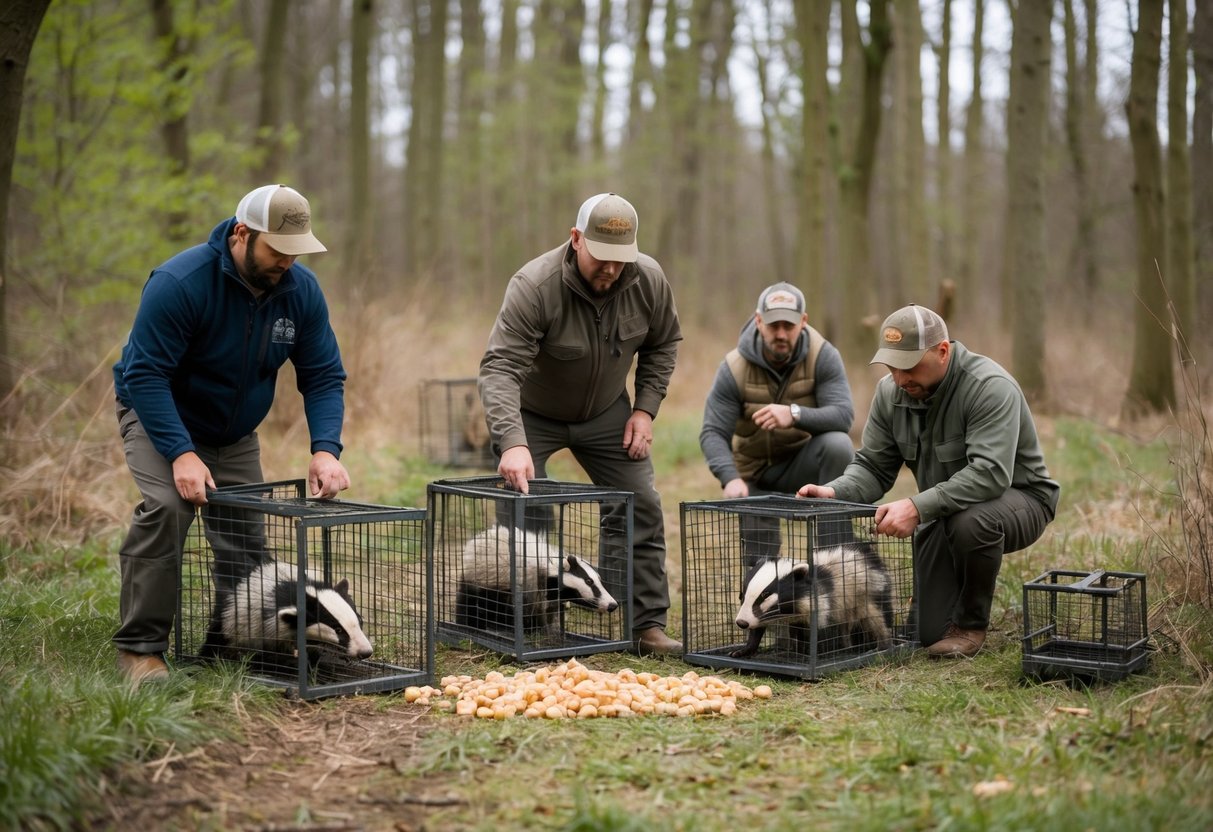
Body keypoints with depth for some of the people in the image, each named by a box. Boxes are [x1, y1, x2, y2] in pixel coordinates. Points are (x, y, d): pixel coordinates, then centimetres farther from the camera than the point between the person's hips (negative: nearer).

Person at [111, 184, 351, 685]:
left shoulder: (301, 290, -14)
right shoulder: (179, 283, -29)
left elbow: (323, 376, -9)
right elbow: (145, 375, -28)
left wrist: (326, 449, -25)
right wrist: (181, 454, -37)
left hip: (235, 433, 5)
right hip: (159, 417, -5)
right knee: (167, 507, -27)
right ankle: (139, 648, -18)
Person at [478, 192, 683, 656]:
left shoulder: (649, 280, -18)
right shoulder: (534, 286, -33)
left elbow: (663, 343, 2)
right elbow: (499, 368, -39)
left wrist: (645, 408, -8)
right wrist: (512, 443, -51)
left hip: (606, 413, 4)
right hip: (532, 415, -3)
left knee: (641, 508, -3)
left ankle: (648, 625, 6)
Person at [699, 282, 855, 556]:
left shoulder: (823, 355, -16)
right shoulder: (735, 367, -15)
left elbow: (844, 414, -28)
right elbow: (713, 433, -19)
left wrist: (795, 415, -46)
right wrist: (731, 478, -38)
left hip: (804, 464, 0)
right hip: (756, 476, 1)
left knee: (838, 444, -32)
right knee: (759, 559, -10)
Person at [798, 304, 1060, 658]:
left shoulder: (991, 387, -27)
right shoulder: (890, 392, -7)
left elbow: (989, 474, -38)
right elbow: (873, 468, -3)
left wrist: (917, 507, -47)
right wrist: (834, 492, -25)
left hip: (1017, 499, -5)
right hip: (946, 511, 5)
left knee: (971, 520, -40)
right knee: (925, 631, -5)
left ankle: (971, 625, -14)